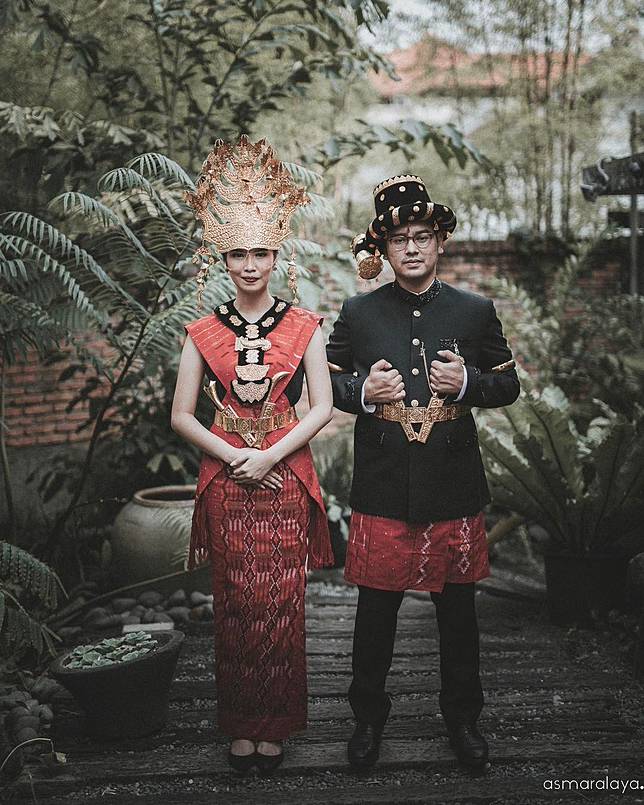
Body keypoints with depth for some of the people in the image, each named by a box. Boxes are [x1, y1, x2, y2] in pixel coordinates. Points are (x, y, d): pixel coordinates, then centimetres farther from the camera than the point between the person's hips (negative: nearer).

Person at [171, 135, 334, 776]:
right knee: (236, 605, 6)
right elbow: (181, 416, 4)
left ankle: (275, 725, 17)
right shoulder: (203, 332, 5)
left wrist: (271, 455, -11)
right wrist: (233, 455, -9)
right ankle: (240, 726, 20)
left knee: (281, 604, 2)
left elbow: (322, 407, -1)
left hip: (286, 479, -1)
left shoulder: (304, 326, 2)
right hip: (226, 481, 1)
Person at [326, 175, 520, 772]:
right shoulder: (358, 314, 2)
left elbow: (508, 385, 8)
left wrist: (468, 383, -13)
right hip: (382, 490, 0)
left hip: (454, 489, 1)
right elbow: (325, 385, 8)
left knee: (457, 609, 13)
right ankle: (369, 715, 29)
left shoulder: (476, 312, 3)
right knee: (376, 607, 9)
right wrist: (362, 391, -13)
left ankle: (462, 716, 32)